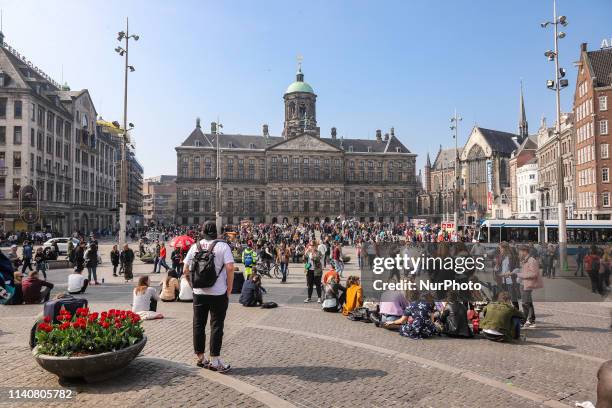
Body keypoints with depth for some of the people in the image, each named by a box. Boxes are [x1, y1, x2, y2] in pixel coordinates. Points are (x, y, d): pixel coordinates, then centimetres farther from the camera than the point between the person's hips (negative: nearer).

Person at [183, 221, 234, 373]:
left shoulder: (195, 246, 4)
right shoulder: (223, 246, -6)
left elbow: (185, 270, 4)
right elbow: (230, 268, -15)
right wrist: (229, 290, -5)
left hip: (198, 293, 3)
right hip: (218, 293, -3)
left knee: (198, 325, 12)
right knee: (216, 326, 4)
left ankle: (200, 358, 23)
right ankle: (214, 361, 7)